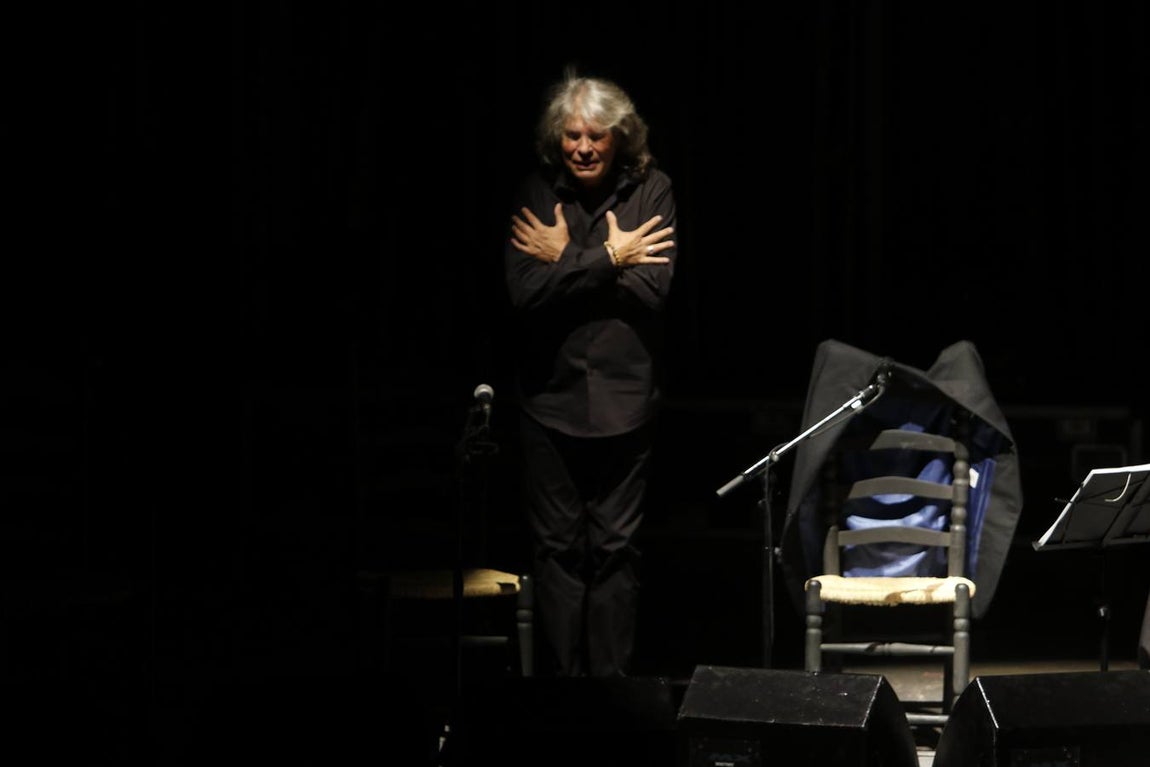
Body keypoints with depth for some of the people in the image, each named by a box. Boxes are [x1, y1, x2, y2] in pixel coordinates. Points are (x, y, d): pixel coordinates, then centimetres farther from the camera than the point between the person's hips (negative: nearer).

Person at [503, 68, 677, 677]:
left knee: (615, 549, 5)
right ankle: (560, 680, 13)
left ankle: (610, 678, 13)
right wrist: (606, 258, -14)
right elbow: (524, 293, -12)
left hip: (623, 399, 0)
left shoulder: (651, 191, -2)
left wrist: (568, 261, -11)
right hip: (550, 399, 1)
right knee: (557, 548, 6)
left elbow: (655, 288, -13)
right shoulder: (535, 195, -2)